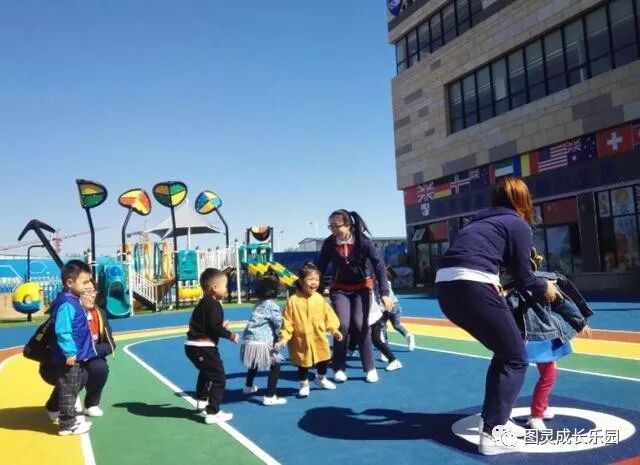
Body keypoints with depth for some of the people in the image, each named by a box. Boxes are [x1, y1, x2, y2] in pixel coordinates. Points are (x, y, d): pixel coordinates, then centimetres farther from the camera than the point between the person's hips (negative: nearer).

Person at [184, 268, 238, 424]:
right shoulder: (213, 304, -17)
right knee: (218, 378, -3)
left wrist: (221, 326, 21)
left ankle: (202, 401, 50)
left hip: (193, 345, 11)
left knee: (206, 373, 32)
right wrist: (230, 335, -13)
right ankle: (212, 413, -3)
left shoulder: (203, 303, 15)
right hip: (203, 347, -11)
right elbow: (214, 327, -24)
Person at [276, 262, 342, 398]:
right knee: (303, 364, 6)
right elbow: (287, 321, -13)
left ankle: (321, 379, 44)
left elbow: (328, 315, 3)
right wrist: (283, 337, -16)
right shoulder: (293, 300, -16)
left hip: (319, 338, 4)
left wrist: (334, 330, -3)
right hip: (301, 340, -4)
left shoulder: (319, 299, -5)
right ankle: (304, 385, 30)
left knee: (324, 360, 17)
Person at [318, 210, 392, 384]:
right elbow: (321, 267, -7)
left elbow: (379, 265, -20)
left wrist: (384, 293, -27)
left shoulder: (363, 241, -21)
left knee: (360, 325, -9)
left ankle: (370, 368, 7)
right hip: (339, 289, 1)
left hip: (362, 288, -1)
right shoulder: (329, 243, -15)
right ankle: (339, 368, 6)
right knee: (342, 326, -11)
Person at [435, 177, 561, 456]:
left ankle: (496, 420, 30)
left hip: (446, 287, 8)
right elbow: (523, 278, 7)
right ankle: (492, 434, 4)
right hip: (471, 287, -8)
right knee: (516, 359, 7)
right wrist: (545, 288, 26)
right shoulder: (519, 225, 7)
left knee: (503, 352, 23)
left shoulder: (482, 221, 27)